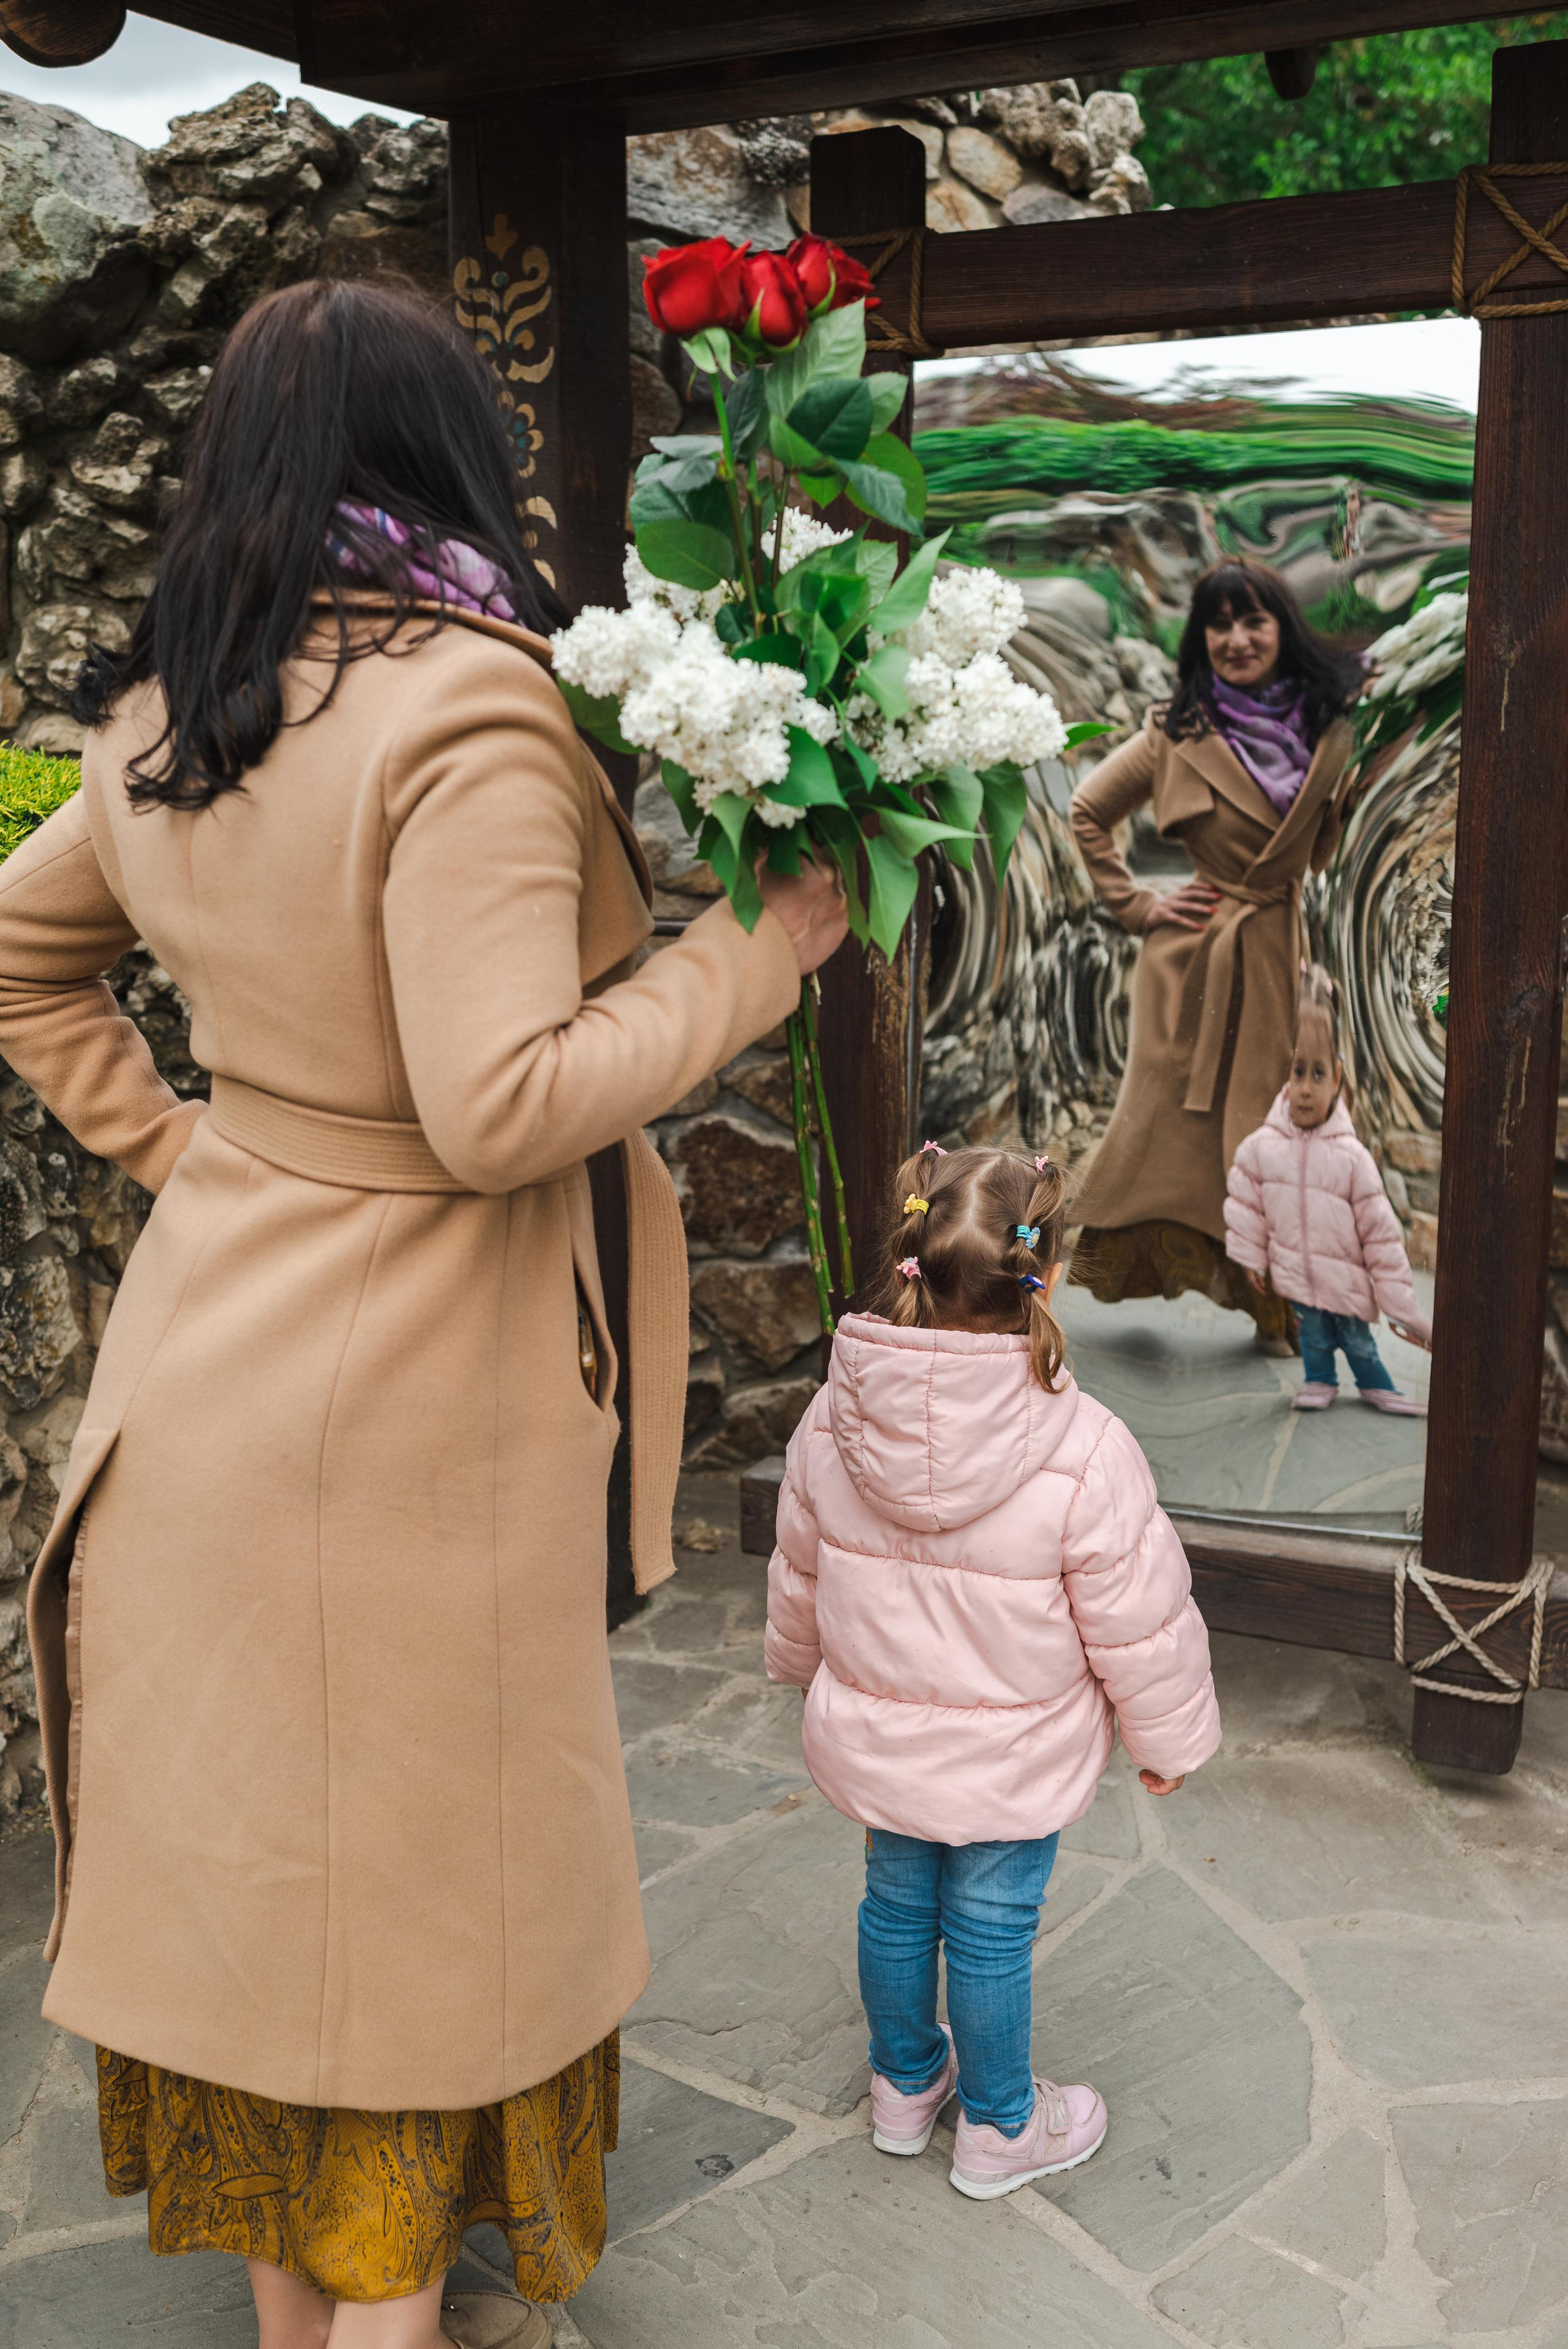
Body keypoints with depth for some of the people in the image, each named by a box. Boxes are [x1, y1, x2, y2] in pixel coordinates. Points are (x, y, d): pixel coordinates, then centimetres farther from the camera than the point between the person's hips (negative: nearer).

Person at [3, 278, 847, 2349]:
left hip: (206, 1339, 8)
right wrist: (763, 947, -17)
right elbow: (503, 1107, -27)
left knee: (252, 1820, 20)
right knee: (416, 1853, 11)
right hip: (405, 1395, -7)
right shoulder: (466, 713, -20)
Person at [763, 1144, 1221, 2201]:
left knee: (897, 1904, 22)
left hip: (873, 1740, 4)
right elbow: (1141, 1626, -15)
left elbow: (799, 1574, 5)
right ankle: (998, 2130, 34)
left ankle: (905, 2083, 45)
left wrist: (809, 1666, 24)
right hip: (1014, 1765, -4)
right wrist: (1171, 1736, 2)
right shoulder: (1085, 1455, -26)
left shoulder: (833, 1422, -12)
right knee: (992, 1930, 13)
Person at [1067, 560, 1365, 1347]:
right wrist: (1135, 906, 1)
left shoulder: (1324, 730, 4)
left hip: (1277, 955, 3)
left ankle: (1279, 1305, 12)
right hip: (1193, 956, -3)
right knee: (1175, 1118, 0)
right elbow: (1087, 813, 5)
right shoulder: (1179, 734, -3)